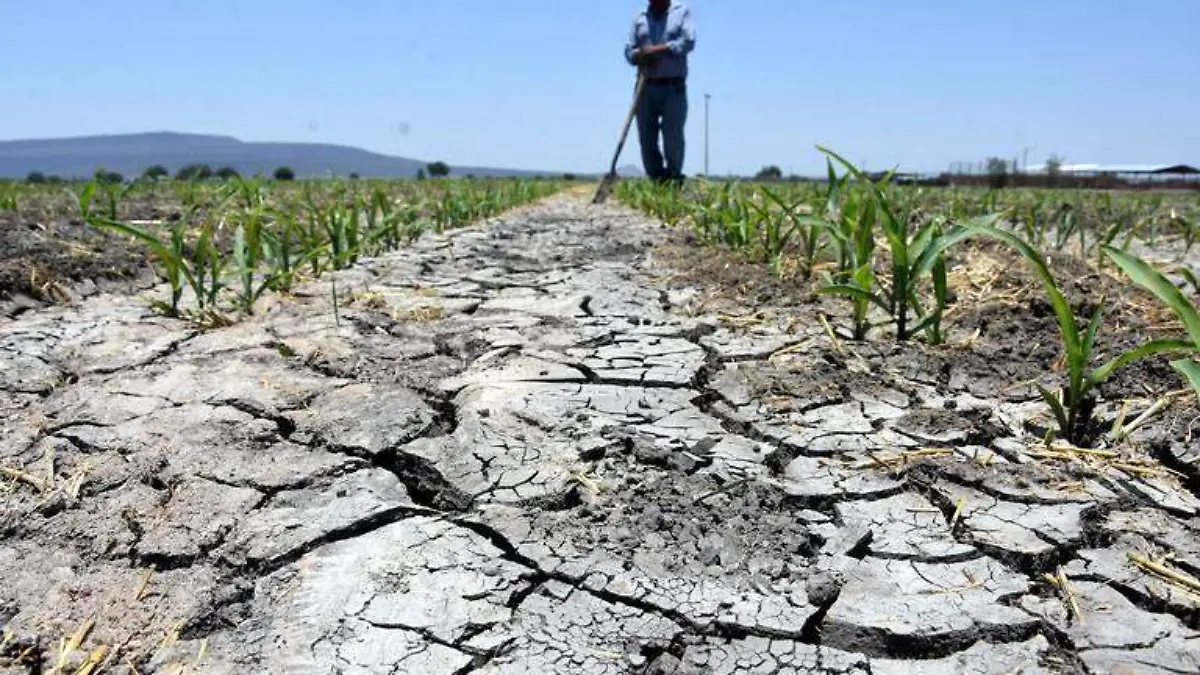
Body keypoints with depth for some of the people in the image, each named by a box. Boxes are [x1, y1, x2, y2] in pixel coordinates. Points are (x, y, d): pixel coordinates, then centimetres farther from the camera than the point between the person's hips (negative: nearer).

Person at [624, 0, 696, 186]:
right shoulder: (640, 18, 15)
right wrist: (641, 55, -11)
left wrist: (657, 49, -12)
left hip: (674, 88, -3)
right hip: (646, 88, 4)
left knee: (673, 138, -7)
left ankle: (675, 183, 3)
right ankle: (659, 183, 9)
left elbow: (688, 41, -8)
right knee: (646, 139, 1)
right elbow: (629, 51, 11)